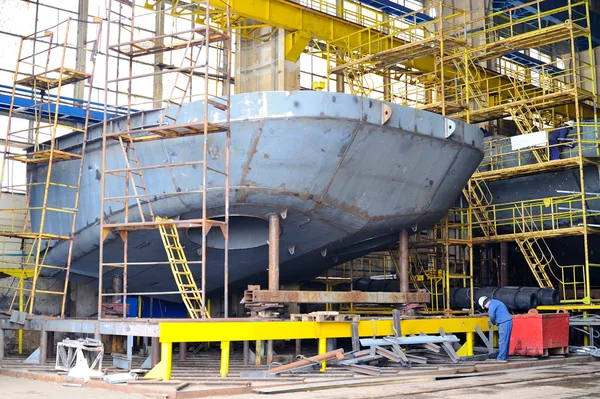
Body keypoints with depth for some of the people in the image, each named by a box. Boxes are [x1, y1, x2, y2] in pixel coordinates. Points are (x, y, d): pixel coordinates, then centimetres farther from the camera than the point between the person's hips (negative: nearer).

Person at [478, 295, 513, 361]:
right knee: (505, 341, 14)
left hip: (504, 323, -10)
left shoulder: (492, 304, -10)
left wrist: (493, 322, -2)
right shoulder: (495, 302, 22)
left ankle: (501, 358, -8)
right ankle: (504, 356, 20)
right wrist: (495, 322, 15)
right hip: (507, 322, 10)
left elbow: (492, 315, -21)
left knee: (503, 341, -8)